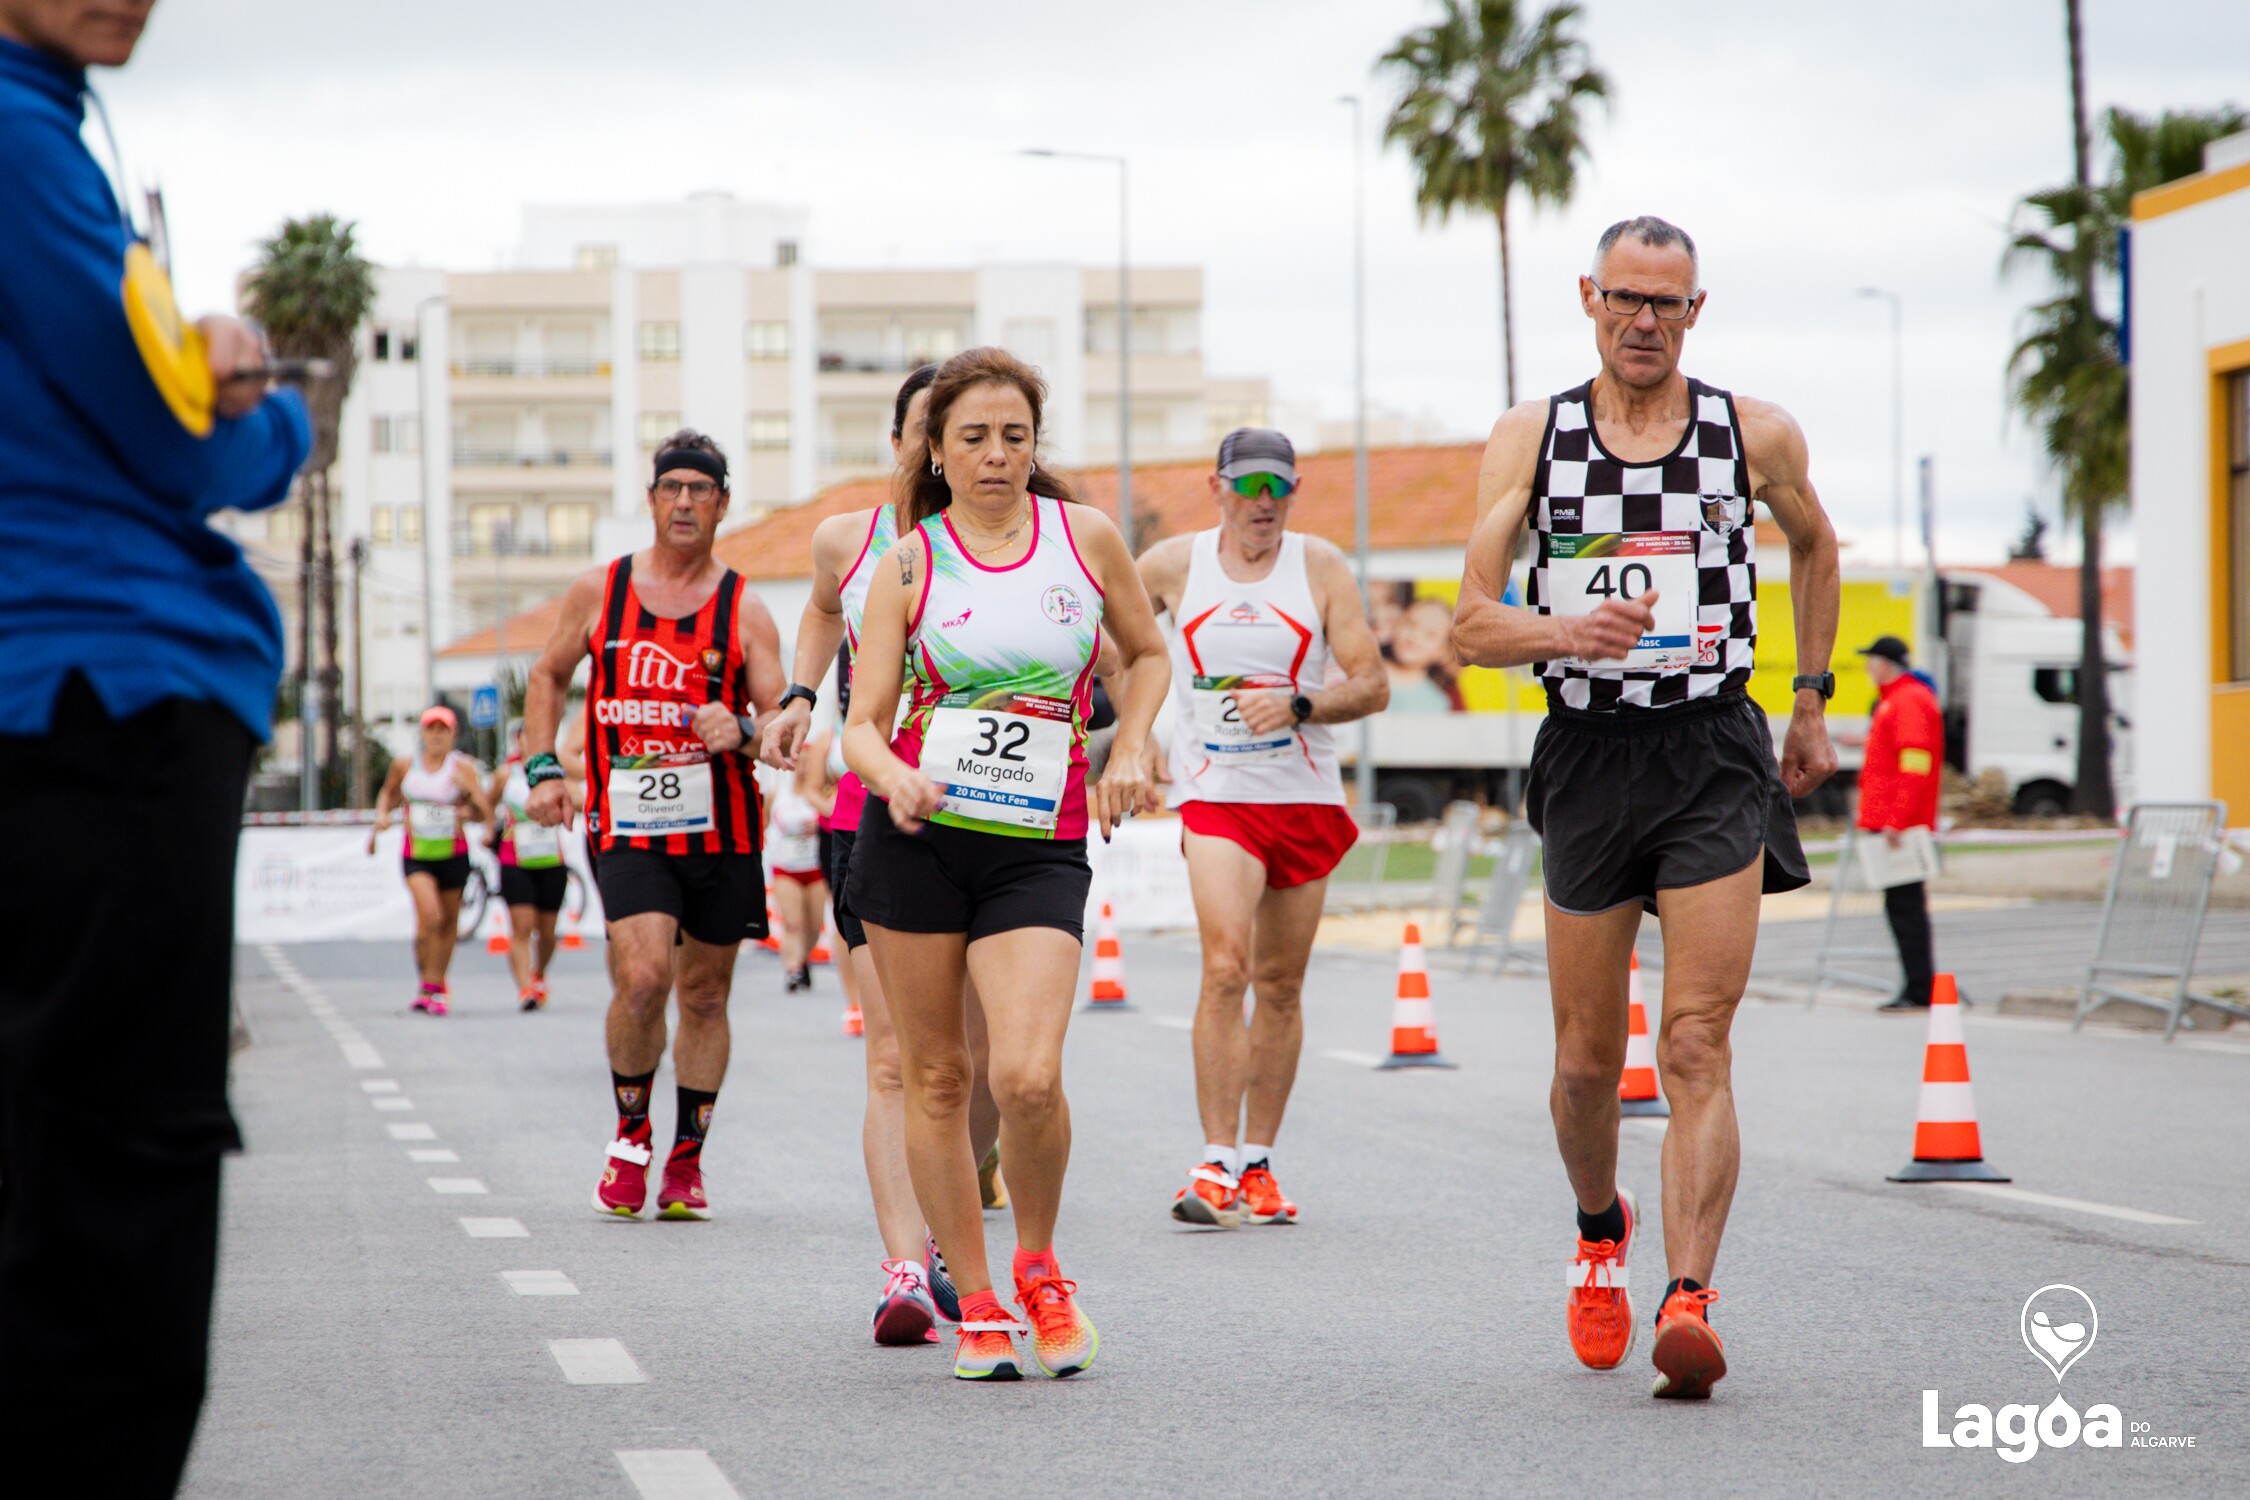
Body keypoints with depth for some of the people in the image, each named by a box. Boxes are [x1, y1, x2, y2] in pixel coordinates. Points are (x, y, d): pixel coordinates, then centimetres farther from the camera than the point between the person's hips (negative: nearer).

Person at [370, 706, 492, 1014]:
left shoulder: (462, 767, -4)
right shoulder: (404, 765, 1)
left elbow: (484, 814, -8)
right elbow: (388, 792, 23)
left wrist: (469, 789, -25)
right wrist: (382, 814, 4)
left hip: (453, 854, 1)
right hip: (416, 854, -1)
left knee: (449, 921, 11)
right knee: (429, 916, -19)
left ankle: (436, 986, 28)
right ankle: (427, 983, -6)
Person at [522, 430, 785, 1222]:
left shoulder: (745, 612, 1)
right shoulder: (599, 592, 5)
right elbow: (548, 675, 19)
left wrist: (742, 732, -25)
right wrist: (542, 767, 8)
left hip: (723, 829, 1)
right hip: (630, 828, -1)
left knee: (704, 993, 8)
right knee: (641, 978, -18)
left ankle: (686, 1161, 21)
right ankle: (631, 1136, 3)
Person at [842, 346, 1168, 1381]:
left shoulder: (1085, 536, 5)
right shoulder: (911, 561, 1)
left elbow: (1147, 652, 21)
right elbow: (861, 722, -3)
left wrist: (1127, 752, 5)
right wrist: (893, 777, -24)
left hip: (1040, 843, 0)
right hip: (917, 833, 1)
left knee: (1028, 1076, -18)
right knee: (935, 1077, 4)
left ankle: (1039, 1266, 8)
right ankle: (976, 1307, 17)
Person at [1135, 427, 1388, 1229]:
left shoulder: (1320, 567, 2)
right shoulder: (1171, 564, 2)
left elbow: (1372, 683, -2)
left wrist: (1298, 706, -18)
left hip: (1307, 799, 2)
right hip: (1214, 796, -2)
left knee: (1281, 985, 7)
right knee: (1225, 967, -19)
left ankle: (1258, 1162, 18)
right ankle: (1215, 1164, -18)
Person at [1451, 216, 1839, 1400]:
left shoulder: (1756, 435, 3)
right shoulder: (1529, 438, 2)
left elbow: (1813, 548, 25)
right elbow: (1470, 627, -3)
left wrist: (1813, 701, 22)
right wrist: (1567, 632, -22)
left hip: (1715, 757, -1)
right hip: (1588, 758, 1)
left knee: (1695, 1048, -13)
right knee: (1587, 1060, 10)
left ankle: (1689, 1300, -20)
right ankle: (1600, 1233, 38)